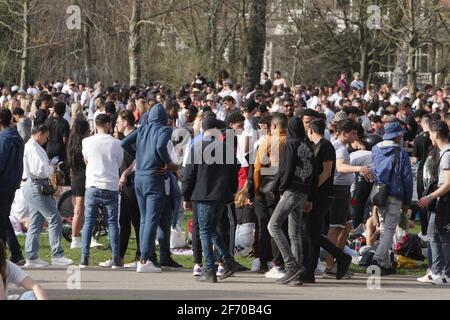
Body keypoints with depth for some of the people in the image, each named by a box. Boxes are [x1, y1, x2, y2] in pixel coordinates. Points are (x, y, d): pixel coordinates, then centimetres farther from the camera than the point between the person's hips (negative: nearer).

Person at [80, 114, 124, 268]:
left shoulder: (87, 142, -2)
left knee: (88, 222, 7)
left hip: (92, 186, 1)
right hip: (111, 187, -1)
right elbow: (119, 164, 7)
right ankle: (116, 259, 5)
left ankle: (84, 258, 2)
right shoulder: (116, 143, -5)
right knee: (112, 223, 6)